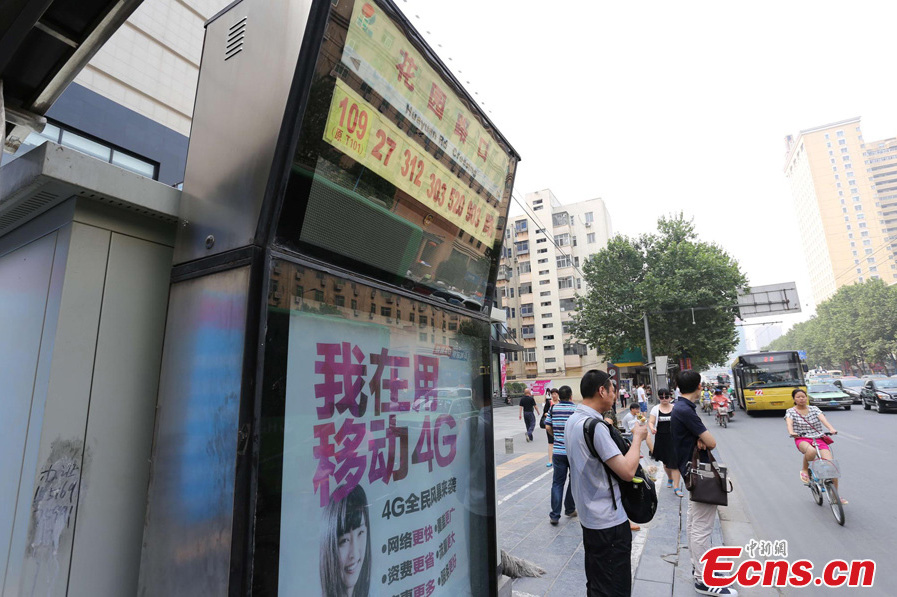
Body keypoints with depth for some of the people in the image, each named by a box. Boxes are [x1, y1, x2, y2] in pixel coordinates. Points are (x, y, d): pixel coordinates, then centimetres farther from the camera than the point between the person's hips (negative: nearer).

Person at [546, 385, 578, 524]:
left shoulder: (553, 409, 0)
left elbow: (548, 427, 1)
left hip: (558, 450, 2)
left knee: (557, 483, 7)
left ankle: (554, 515, 6)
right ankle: (570, 509, 30)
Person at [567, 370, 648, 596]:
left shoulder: (572, 421, 6)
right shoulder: (594, 426, -25)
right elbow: (627, 471, -25)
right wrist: (637, 437, -11)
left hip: (588, 516, 9)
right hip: (609, 521, -9)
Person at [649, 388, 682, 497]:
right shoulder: (655, 409, 2)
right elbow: (650, 422, -2)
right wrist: (652, 428, -23)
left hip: (674, 438, -2)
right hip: (661, 439, 2)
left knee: (675, 462, -8)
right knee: (665, 461, 17)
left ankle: (676, 487, -1)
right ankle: (670, 479, 42)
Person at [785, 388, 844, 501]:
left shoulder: (814, 409, 11)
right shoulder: (790, 411, 4)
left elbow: (823, 419, -7)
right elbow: (789, 423, -13)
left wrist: (831, 428, -27)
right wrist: (791, 432, -35)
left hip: (819, 438, 3)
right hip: (802, 440, -3)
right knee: (811, 451, -38)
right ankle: (804, 469, -7)